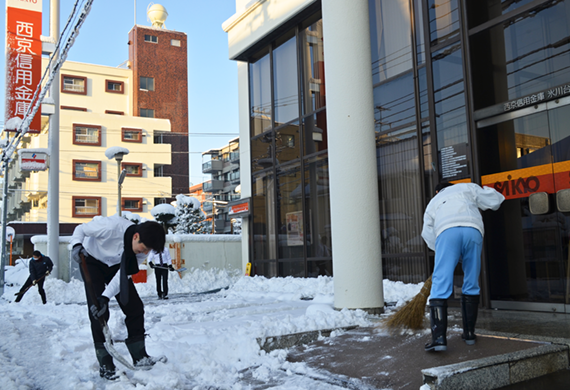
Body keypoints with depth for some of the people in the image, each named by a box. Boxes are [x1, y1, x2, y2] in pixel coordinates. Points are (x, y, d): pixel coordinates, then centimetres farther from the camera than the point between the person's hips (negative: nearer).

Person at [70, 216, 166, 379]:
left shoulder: (143, 246, -22)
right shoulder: (112, 226, -38)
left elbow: (124, 275, -21)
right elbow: (81, 229, -20)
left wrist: (106, 297, -31)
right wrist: (77, 245, -40)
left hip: (115, 265, 5)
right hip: (92, 261, -4)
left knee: (134, 306, -5)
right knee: (99, 312, -13)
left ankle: (139, 357, 4)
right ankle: (105, 365, -3)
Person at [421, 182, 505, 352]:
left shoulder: (433, 203, 35)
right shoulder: (467, 187, 33)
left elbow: (428, 234, 27)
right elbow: (495, 201, 29)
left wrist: (439, 248, 41)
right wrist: (487, 191, 50)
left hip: (446, 232, -1)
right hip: (473, 231, 1)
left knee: (440, 285, -5)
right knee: (471, 284, 14)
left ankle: (439, 338, -15)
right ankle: (469, 333, 20)